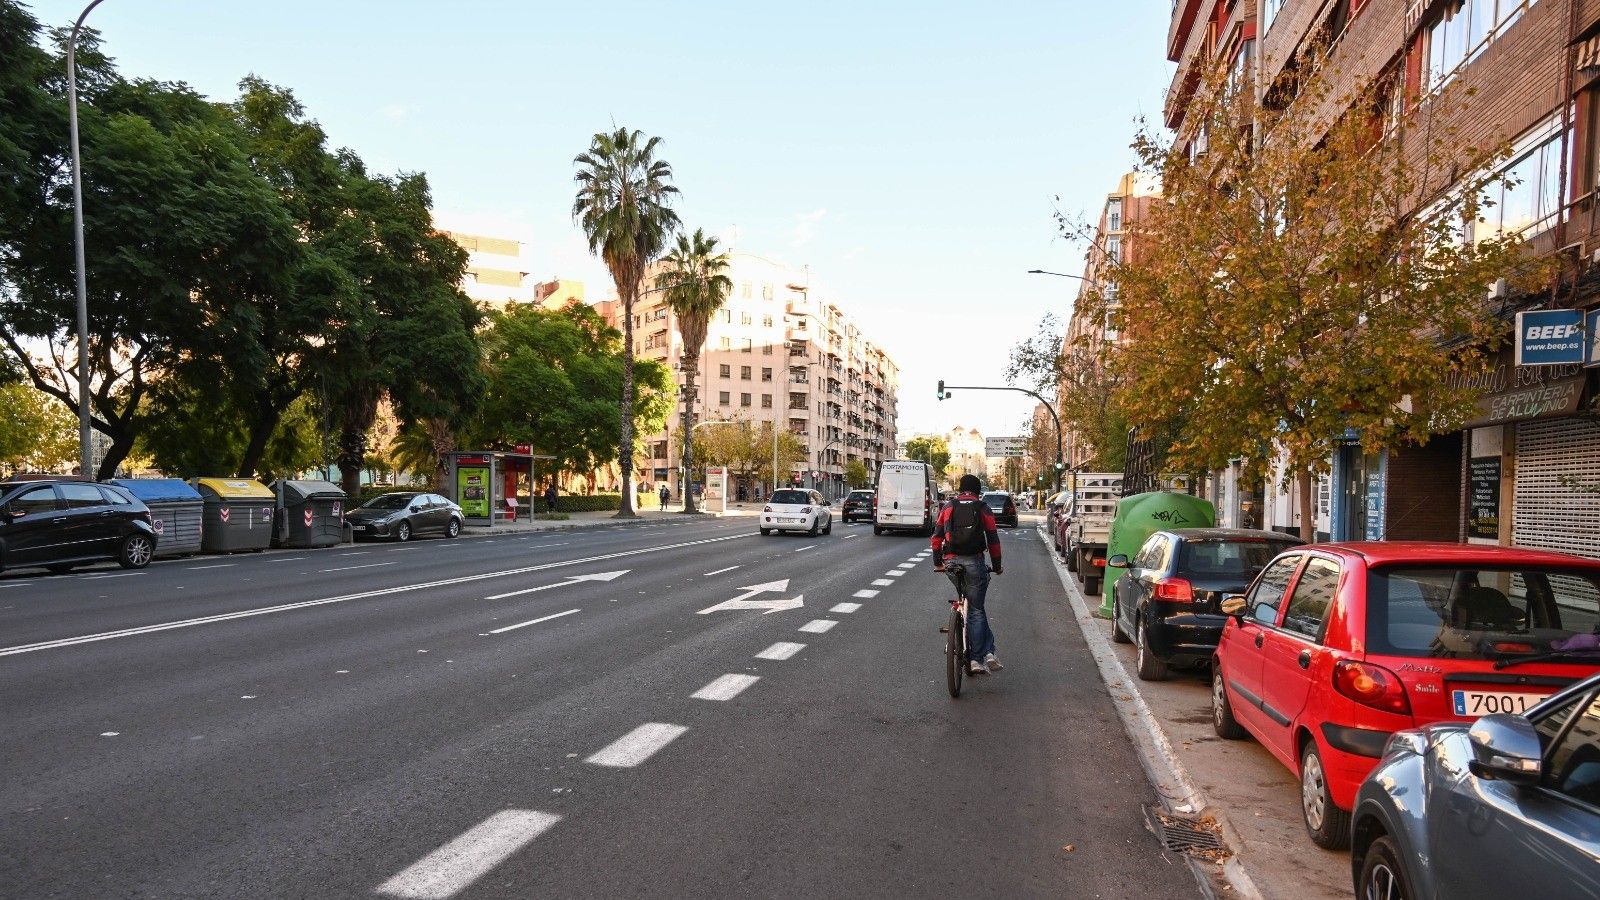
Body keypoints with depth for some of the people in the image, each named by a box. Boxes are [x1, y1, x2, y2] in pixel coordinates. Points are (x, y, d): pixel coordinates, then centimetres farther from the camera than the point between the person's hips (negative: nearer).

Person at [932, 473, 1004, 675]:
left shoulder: (948, 507, 12)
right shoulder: (983, 509, 6)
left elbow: (937, 536, 8)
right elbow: (993, 540, 4)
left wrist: (937, 563, 17)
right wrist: (997, 566, 14)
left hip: (951, 562, 2)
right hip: (974, 562, -2)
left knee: (975, 605, 18)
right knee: (976, 609, 7)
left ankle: (987, 651, 11)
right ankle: (977, 658, 2)